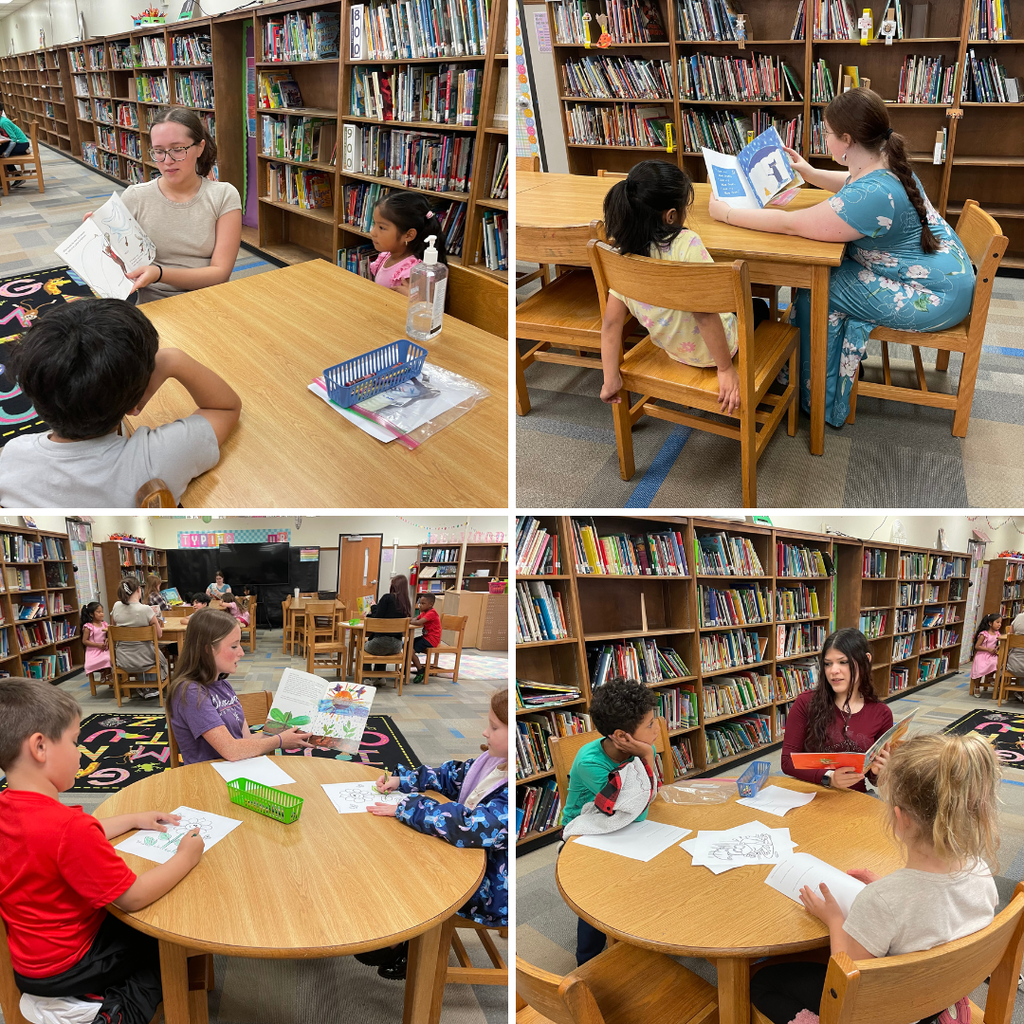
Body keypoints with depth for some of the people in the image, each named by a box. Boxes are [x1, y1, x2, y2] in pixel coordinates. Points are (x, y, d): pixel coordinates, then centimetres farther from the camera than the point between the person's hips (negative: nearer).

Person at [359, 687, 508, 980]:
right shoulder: (493, 762, -3)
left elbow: (471, 827, -40)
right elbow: (451, 775, 13)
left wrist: (406, 808, -31)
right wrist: (401, 780, 2)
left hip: (490, 892, -8)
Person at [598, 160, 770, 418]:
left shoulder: (624, 254, -15)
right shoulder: (687, 244, -31)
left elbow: (611, 323, -13)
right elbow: (705, 314, -31)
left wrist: (611, 381, -5)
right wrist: (726, 369, -21)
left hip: (672, 348, 5)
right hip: (709, 351, -5)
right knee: (759, 308, 28)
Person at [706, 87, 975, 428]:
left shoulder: (873, 195, -31)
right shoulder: (884, 163, -1)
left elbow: (790, 224, -26)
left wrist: (726, 213, -17)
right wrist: (809, 172, 23)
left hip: (933, 296, -10)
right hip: (937, 270, 10)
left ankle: (819, 401, 7)